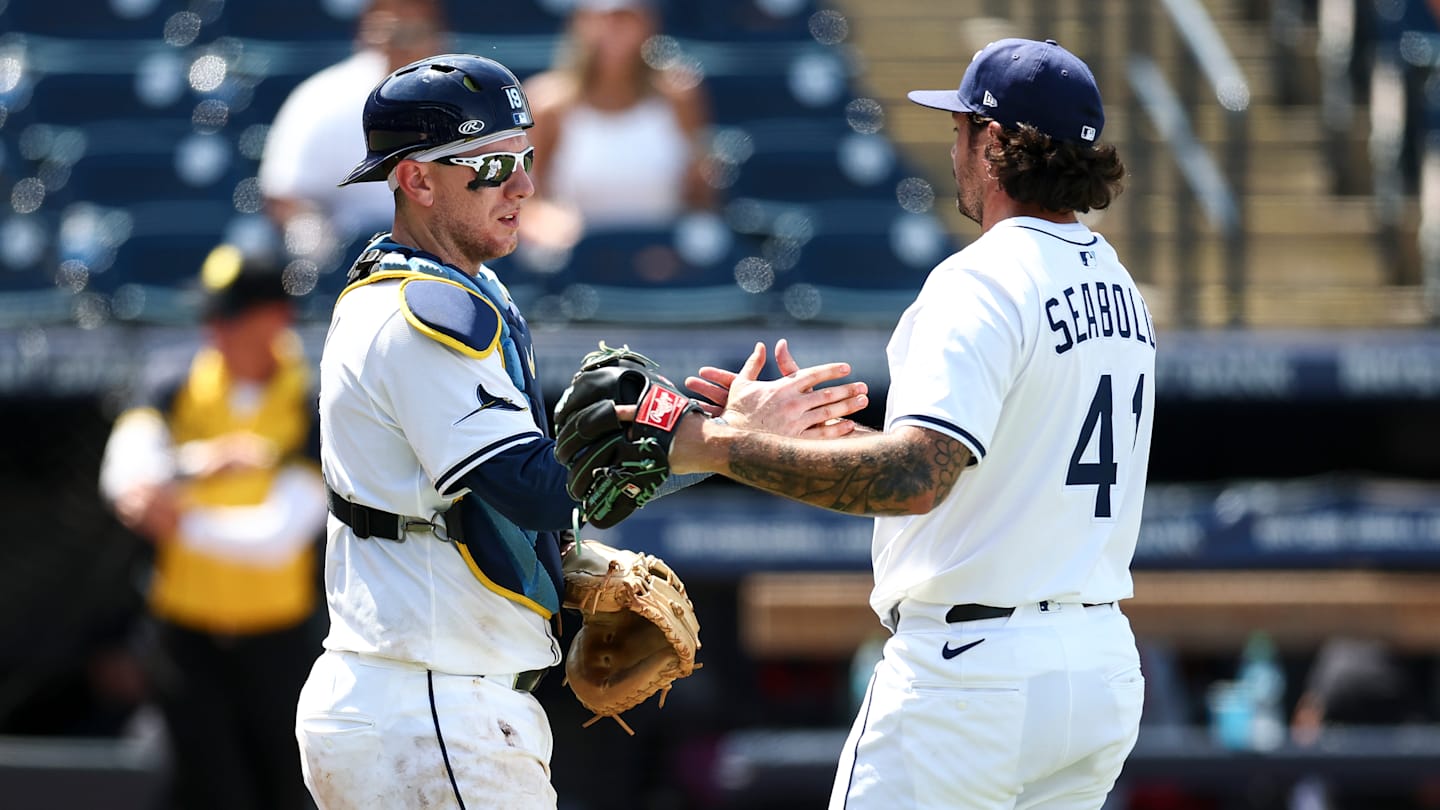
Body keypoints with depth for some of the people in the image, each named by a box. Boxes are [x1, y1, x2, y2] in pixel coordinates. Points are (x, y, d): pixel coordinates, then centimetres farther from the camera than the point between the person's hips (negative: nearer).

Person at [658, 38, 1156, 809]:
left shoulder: (983, 281, -15)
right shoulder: (1118, 286, 14)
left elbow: (916, 477, -29)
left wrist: (727, 447, -24)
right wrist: (804, 425, 20)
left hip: (974, 670, -9)